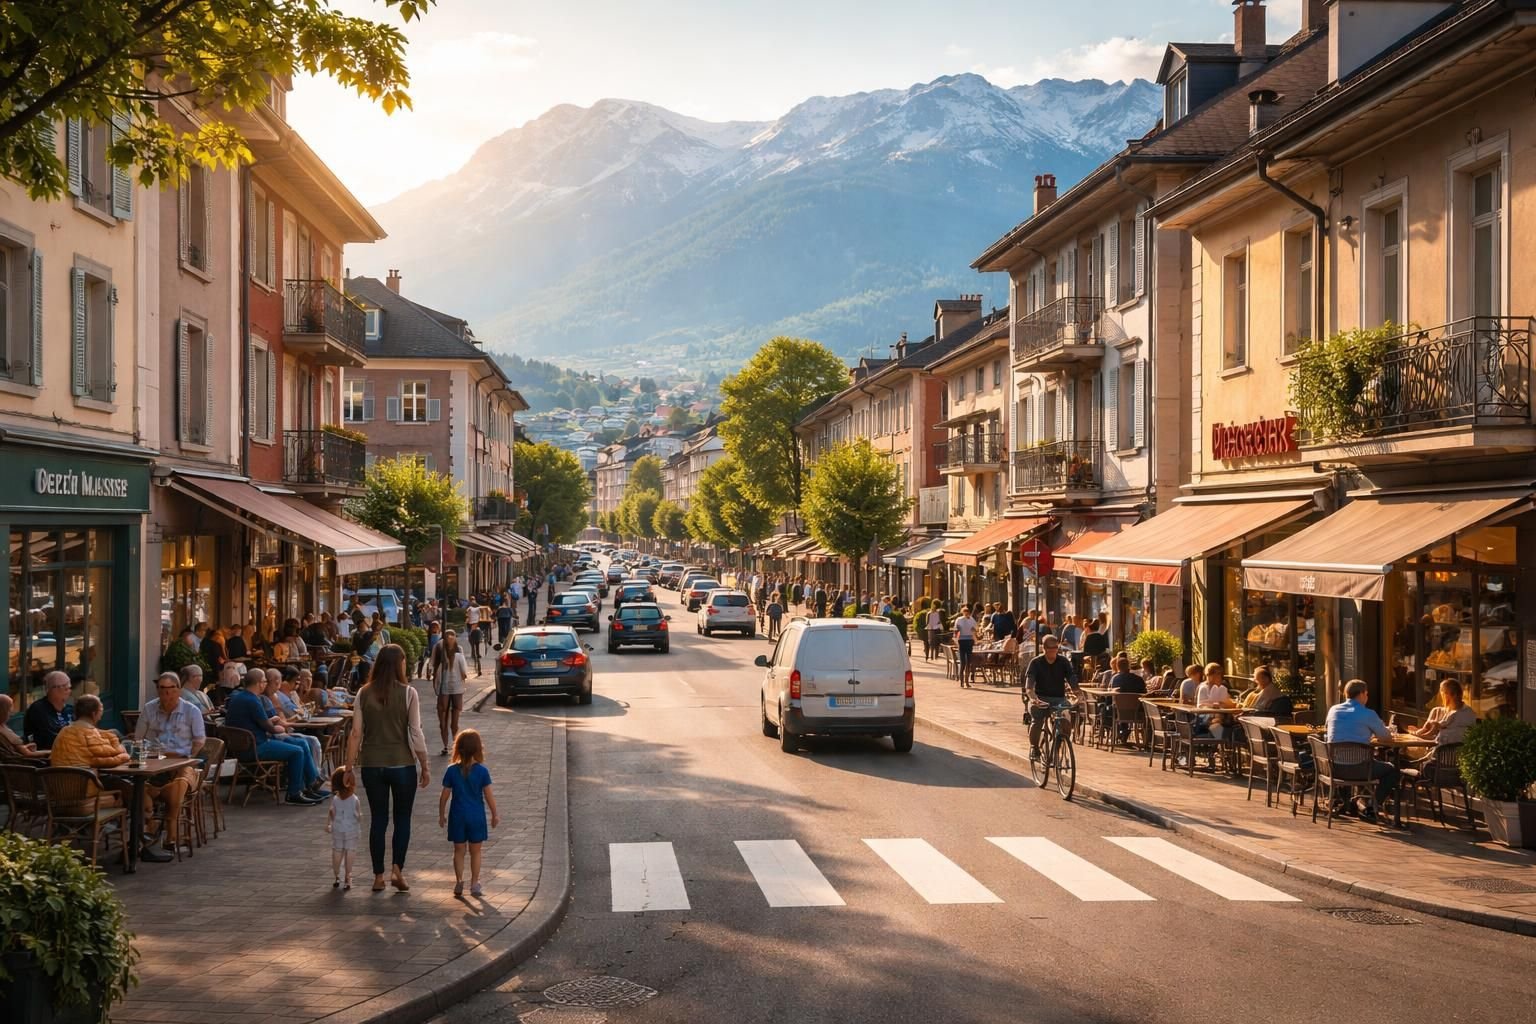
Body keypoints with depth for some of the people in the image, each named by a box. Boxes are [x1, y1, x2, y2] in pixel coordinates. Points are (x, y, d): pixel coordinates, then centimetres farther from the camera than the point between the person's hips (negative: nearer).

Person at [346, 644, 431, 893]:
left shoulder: (365, 693, -1)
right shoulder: (408, 693, -9)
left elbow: (356, 733, -2)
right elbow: (416, 733, -9)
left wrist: (349, 767, 4)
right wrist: (425, 767, -1)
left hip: (372, 765, 2)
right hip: (402, 764, -2)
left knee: (377, 819, 11)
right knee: (402, 818, 11)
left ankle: (378, 877, 14)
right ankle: (397, 869, -1)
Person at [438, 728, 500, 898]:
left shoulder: (452, 771, -7)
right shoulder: (482, 771, -11)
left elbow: (444, 796, -3)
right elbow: (489, 796, -8)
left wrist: (442, 815, 11)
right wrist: (495, 815, 5)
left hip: (458, 816, 1)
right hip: (476, 816, -1)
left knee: (459, 851, 12)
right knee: (475, 852, 11)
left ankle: (459, 882, 9)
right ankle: (474, 883, 14)